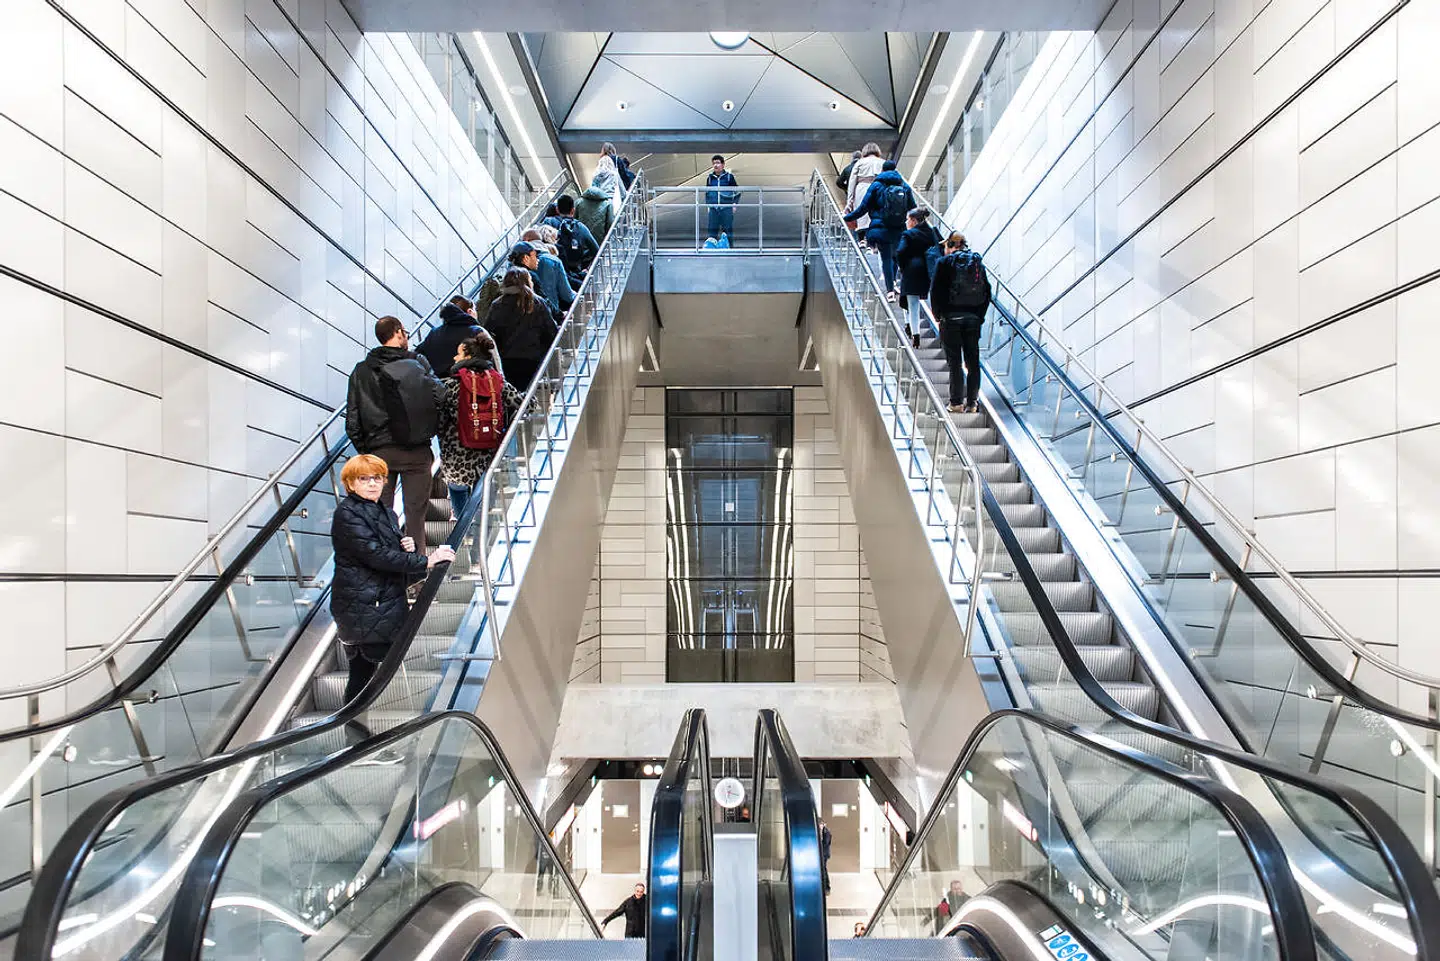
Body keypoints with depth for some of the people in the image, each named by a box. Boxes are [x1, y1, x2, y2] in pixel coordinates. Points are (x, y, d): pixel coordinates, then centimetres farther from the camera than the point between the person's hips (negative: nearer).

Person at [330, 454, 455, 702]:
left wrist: (406, 548, 0)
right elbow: (375, 555, -21)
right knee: (363, 669, -5)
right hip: (361, 606, -8)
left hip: (385, 602, 8)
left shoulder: (386, 512, 16)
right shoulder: (347, 514, -11)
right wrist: (426, 561, -22)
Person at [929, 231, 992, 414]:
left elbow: (935, 291, -7)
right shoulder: (978, 262, 9)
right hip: (973, 319, 4)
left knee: (954, 361, 1)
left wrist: (938, 315, 2)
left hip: (951, 318, -4)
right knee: (973, 361, 8)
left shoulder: (945, 262, -4)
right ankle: (972, 403, 10)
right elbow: (987, 291, 8)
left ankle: (957, 403, 2)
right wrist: (979, 315, 14)